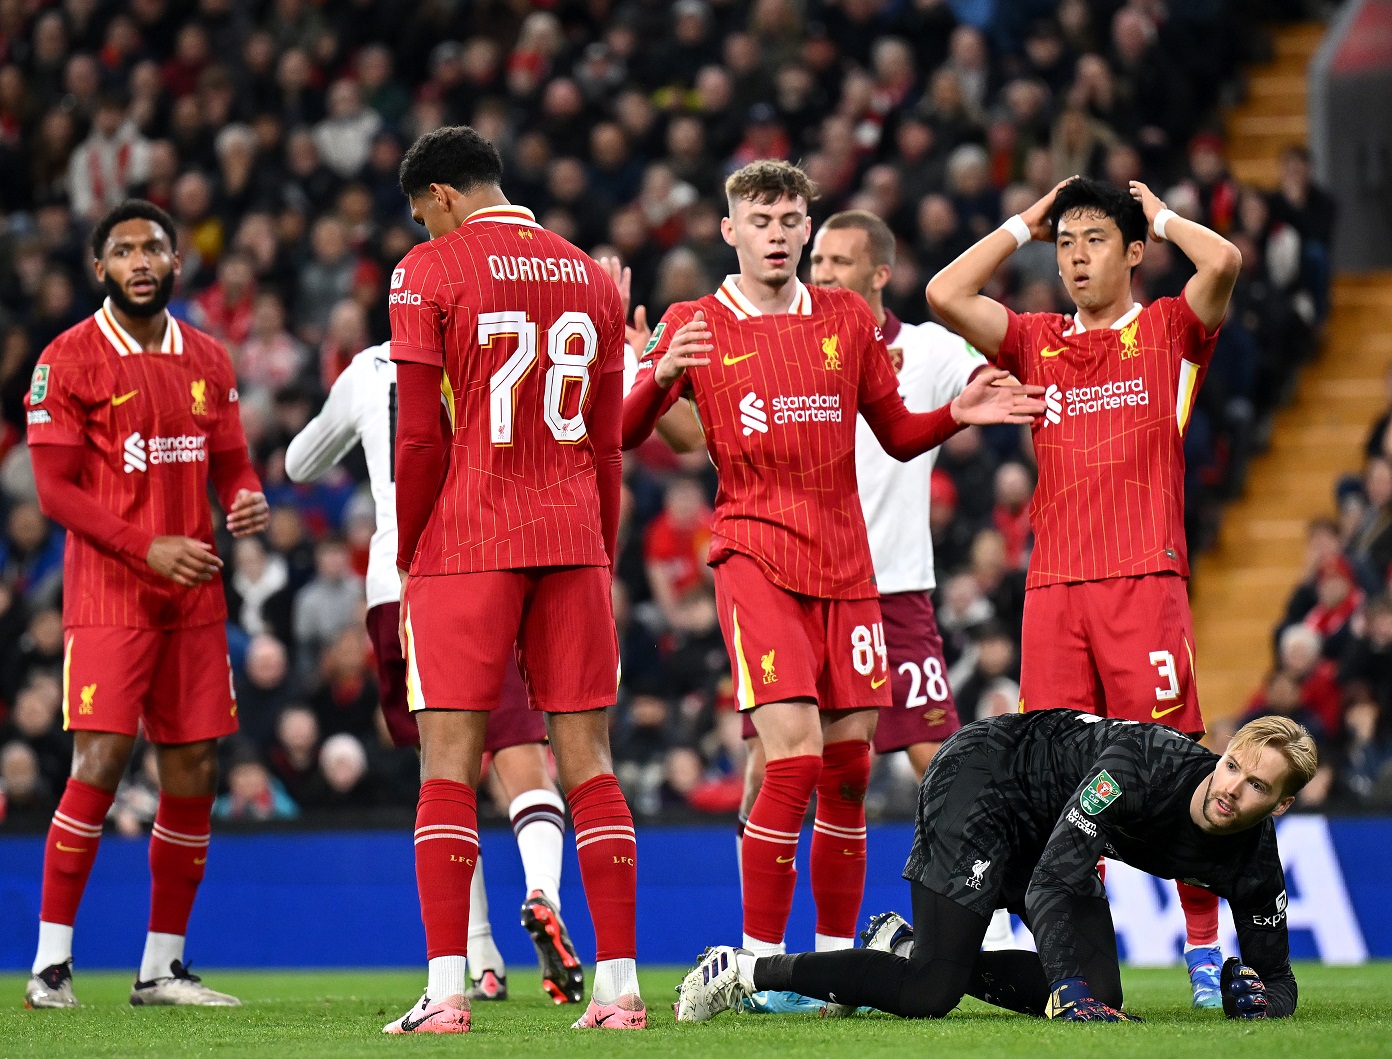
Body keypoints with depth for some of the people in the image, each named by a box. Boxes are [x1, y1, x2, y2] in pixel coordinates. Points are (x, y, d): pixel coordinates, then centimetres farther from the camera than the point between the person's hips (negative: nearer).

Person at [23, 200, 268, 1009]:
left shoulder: (208, 361, 11)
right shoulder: (69, 359, -5)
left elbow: (231, 464, 17)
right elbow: (56, 489, -9)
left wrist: (249, 501, -8)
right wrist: (149, 547, -18)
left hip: (194, 596, 5)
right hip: (108, 593, -5)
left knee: (196, 773, 4)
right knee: (100, 764, -14)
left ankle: (163, 965, 14)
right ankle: (51, 960, -6)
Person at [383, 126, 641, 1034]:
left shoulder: (430, 272, -2)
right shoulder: (589, 277, 14)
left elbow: (418, 437, -6)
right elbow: (606, 445, 15)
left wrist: (407, 553, 3)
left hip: (465, 544, -4)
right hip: (573, 542, 5)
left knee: (449, 764, -4)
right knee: (588, 762, 5)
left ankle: (446, 992, -9)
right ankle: (619, 984, 2)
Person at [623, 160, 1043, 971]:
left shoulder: (848, 320, 13)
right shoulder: (695, 326, 3)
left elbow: (898, 434, 20)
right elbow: (621, 434, -2)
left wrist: (957, 414, 1)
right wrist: (659, 374, -21)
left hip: (846, 565, 4)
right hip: (755, 560, -4)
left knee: (848, 769, 3)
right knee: (795, 757, -17)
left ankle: (837, 959, 14)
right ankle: (760, 963, -11)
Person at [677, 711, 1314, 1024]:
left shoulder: (1253, 857, -13)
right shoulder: (1142, 765, -34)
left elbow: (1276, 974, -4)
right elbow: (1054, 881, -39)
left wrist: (1258, 994, -28)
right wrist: (1070, 991, -47)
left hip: (1047, 824, 8)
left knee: (1096, 991, -2)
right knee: (929, 994, -19)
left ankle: (907, 949, 12)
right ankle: (746, 970, -8)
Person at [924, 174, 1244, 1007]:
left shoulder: (1168, 331, 7)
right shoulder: (1035, 341, 16)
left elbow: (1224, 262, -11)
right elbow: (945, 296, 5)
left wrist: (1159, 216, 6)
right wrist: (1024, 225, 13)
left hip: (1145, 583, -3)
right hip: (1053, 587, 3)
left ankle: (1205, 948, 0)